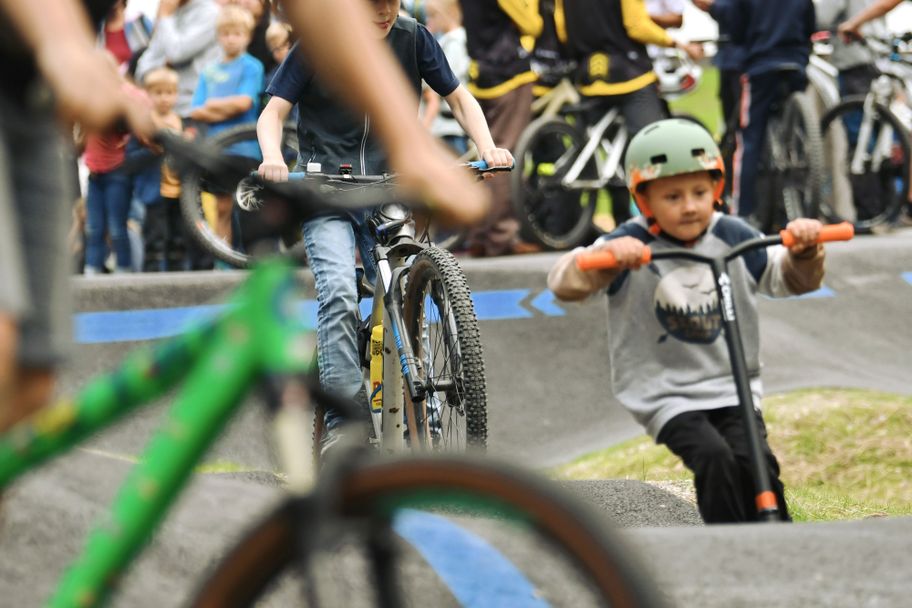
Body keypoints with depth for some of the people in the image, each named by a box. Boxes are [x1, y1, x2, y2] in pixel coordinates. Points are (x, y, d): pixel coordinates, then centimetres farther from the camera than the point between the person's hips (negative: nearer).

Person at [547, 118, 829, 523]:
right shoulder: (632, 245, -9)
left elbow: (791, 279, 7)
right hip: (666, 395, -3)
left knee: (754, 460, -23)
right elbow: (564, 283, -21)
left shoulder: (731, 236, 2)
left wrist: (804, 250, -15)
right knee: (714, 457, -28)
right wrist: (606, 255, -40)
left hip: (732, 388, 3)